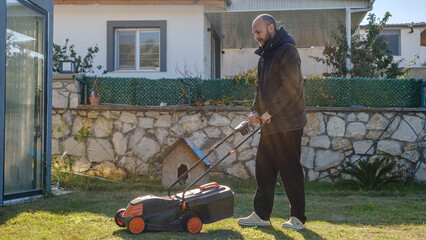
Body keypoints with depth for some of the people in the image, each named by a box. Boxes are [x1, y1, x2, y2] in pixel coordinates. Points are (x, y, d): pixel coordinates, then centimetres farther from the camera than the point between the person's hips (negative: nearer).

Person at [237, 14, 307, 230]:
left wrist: (271, 111, -19)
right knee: (264, 170, 10)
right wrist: (256, 110, 5)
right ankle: (261, 215, 19)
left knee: (290, 171, -3)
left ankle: (298, 218, 7)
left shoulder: (287, 50, -11)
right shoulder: (265, 55, 18)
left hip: (287, 124, -9)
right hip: (269, 125, 9)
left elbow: (290, 86, -19)